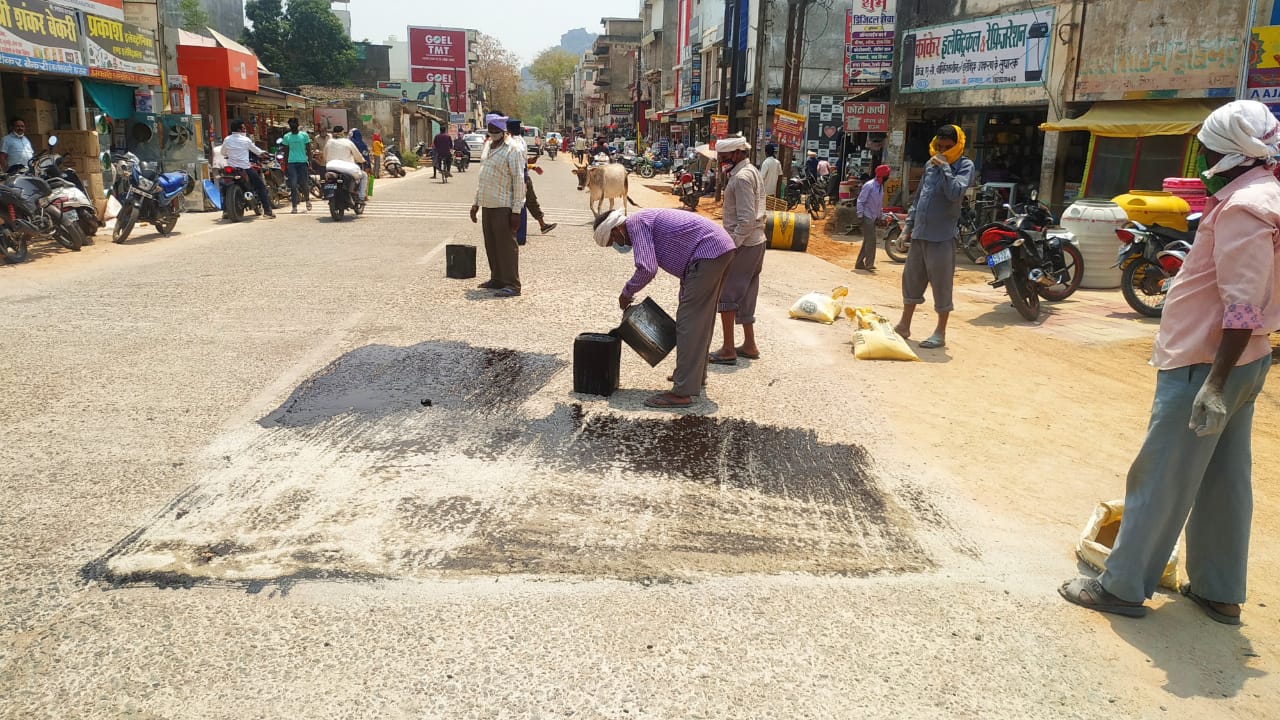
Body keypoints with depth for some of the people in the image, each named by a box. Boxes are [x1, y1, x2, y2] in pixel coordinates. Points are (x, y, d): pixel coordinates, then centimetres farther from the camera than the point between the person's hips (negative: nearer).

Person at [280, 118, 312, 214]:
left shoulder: (304, 135, 3)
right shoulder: (286, 136, 8)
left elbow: (308, 150, 5)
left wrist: (310, 164, -2)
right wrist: (285, 166, 9)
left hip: (303, 162, -1)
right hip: (291, 163, 1)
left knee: (304, 184, 3)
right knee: (293, 185, -5)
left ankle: (307, 200, 32)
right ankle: (294, 207, -2)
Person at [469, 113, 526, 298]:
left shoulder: (513, 150, -11)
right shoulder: (488, 146, 15)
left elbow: (519, 181, -15)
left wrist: (516, 211, -19)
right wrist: (476, 203, 20)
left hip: (504, 206, -8)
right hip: (488, 205, 8)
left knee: (506, 246, -6)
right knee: (491, 245, 14)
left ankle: (512, 284, -2)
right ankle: (497, 279, 25)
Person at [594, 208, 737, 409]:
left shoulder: (636, 223, -6)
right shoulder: (649, 221, 24)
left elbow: (647, 269, -19)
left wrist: (627, 292, -1)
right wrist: (685, 301, 29)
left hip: (708, 253, -10)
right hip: (723, 248, 10)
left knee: (690, 321, -9)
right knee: (702, 317, 21)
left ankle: (682, 393, -9)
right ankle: (697, 374, 36)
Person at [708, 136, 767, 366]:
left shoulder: (742, 177, -16)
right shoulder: (753, 172, 15)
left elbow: (746, 218, -23)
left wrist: (732, 244, -22)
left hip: (743, 244, -10)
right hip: (756, 242, 10)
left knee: (726, 294, -4)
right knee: (745, 294, 16)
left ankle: (728, 350, -2)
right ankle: (749, 345, 22)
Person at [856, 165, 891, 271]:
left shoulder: (881, 186, 13)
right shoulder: (869, 185, -14)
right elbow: (860, 200, -15)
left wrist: (880, 215, 18)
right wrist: (860, 215, -19)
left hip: (874, 218, 9)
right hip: (867, 217, -9)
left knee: (868, 241, 11)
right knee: (871, 240, -13)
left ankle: (859, 263, 18)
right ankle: (869, 264, -12)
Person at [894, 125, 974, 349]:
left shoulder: (965, 165, -4)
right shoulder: (931, 164, 14)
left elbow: (955, 193, -22)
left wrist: (944, 167, -17)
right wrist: (908, 225, 15)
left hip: (942, 236, -6)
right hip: (920, 233, 7)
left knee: (941, 284, -2)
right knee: (911, 278, 13)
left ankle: (940, 333, 8)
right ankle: (904, 326, 25)